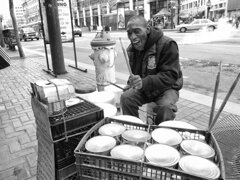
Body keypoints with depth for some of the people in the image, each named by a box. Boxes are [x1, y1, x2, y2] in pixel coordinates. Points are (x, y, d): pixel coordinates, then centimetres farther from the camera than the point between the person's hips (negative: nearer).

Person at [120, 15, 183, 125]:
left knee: (165, 107, -32)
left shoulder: (167, 45, -23)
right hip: (144, 88, 5)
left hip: (167, 87, -5)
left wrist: (144, 82, -43)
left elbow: (170, 76, -29)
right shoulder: (132, 48, 0)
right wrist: (132, 83, -3)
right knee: (125, 98, -18)